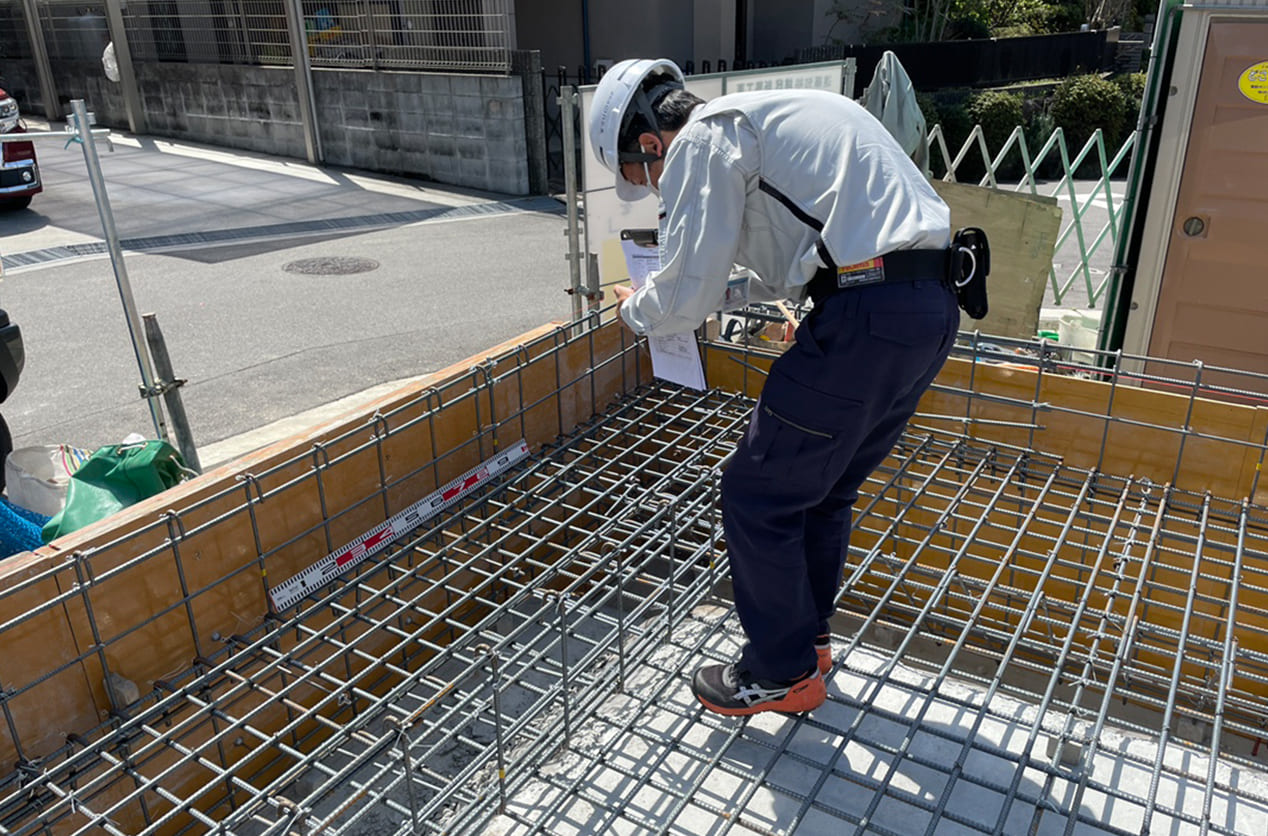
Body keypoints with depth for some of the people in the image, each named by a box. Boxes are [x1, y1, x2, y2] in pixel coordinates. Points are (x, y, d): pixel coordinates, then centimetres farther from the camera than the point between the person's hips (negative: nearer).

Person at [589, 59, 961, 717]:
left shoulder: (704, 138, -4)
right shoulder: (764, 120, 25)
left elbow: (684, 299, -9)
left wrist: (634, 308, 11)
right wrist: (720, 291, 36)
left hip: (866, 317, -10)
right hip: (931, 307, 10)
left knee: (757, 496, 4)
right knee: (822, 489, 23)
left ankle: (782, 674, 21)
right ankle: (806, 637, 40)